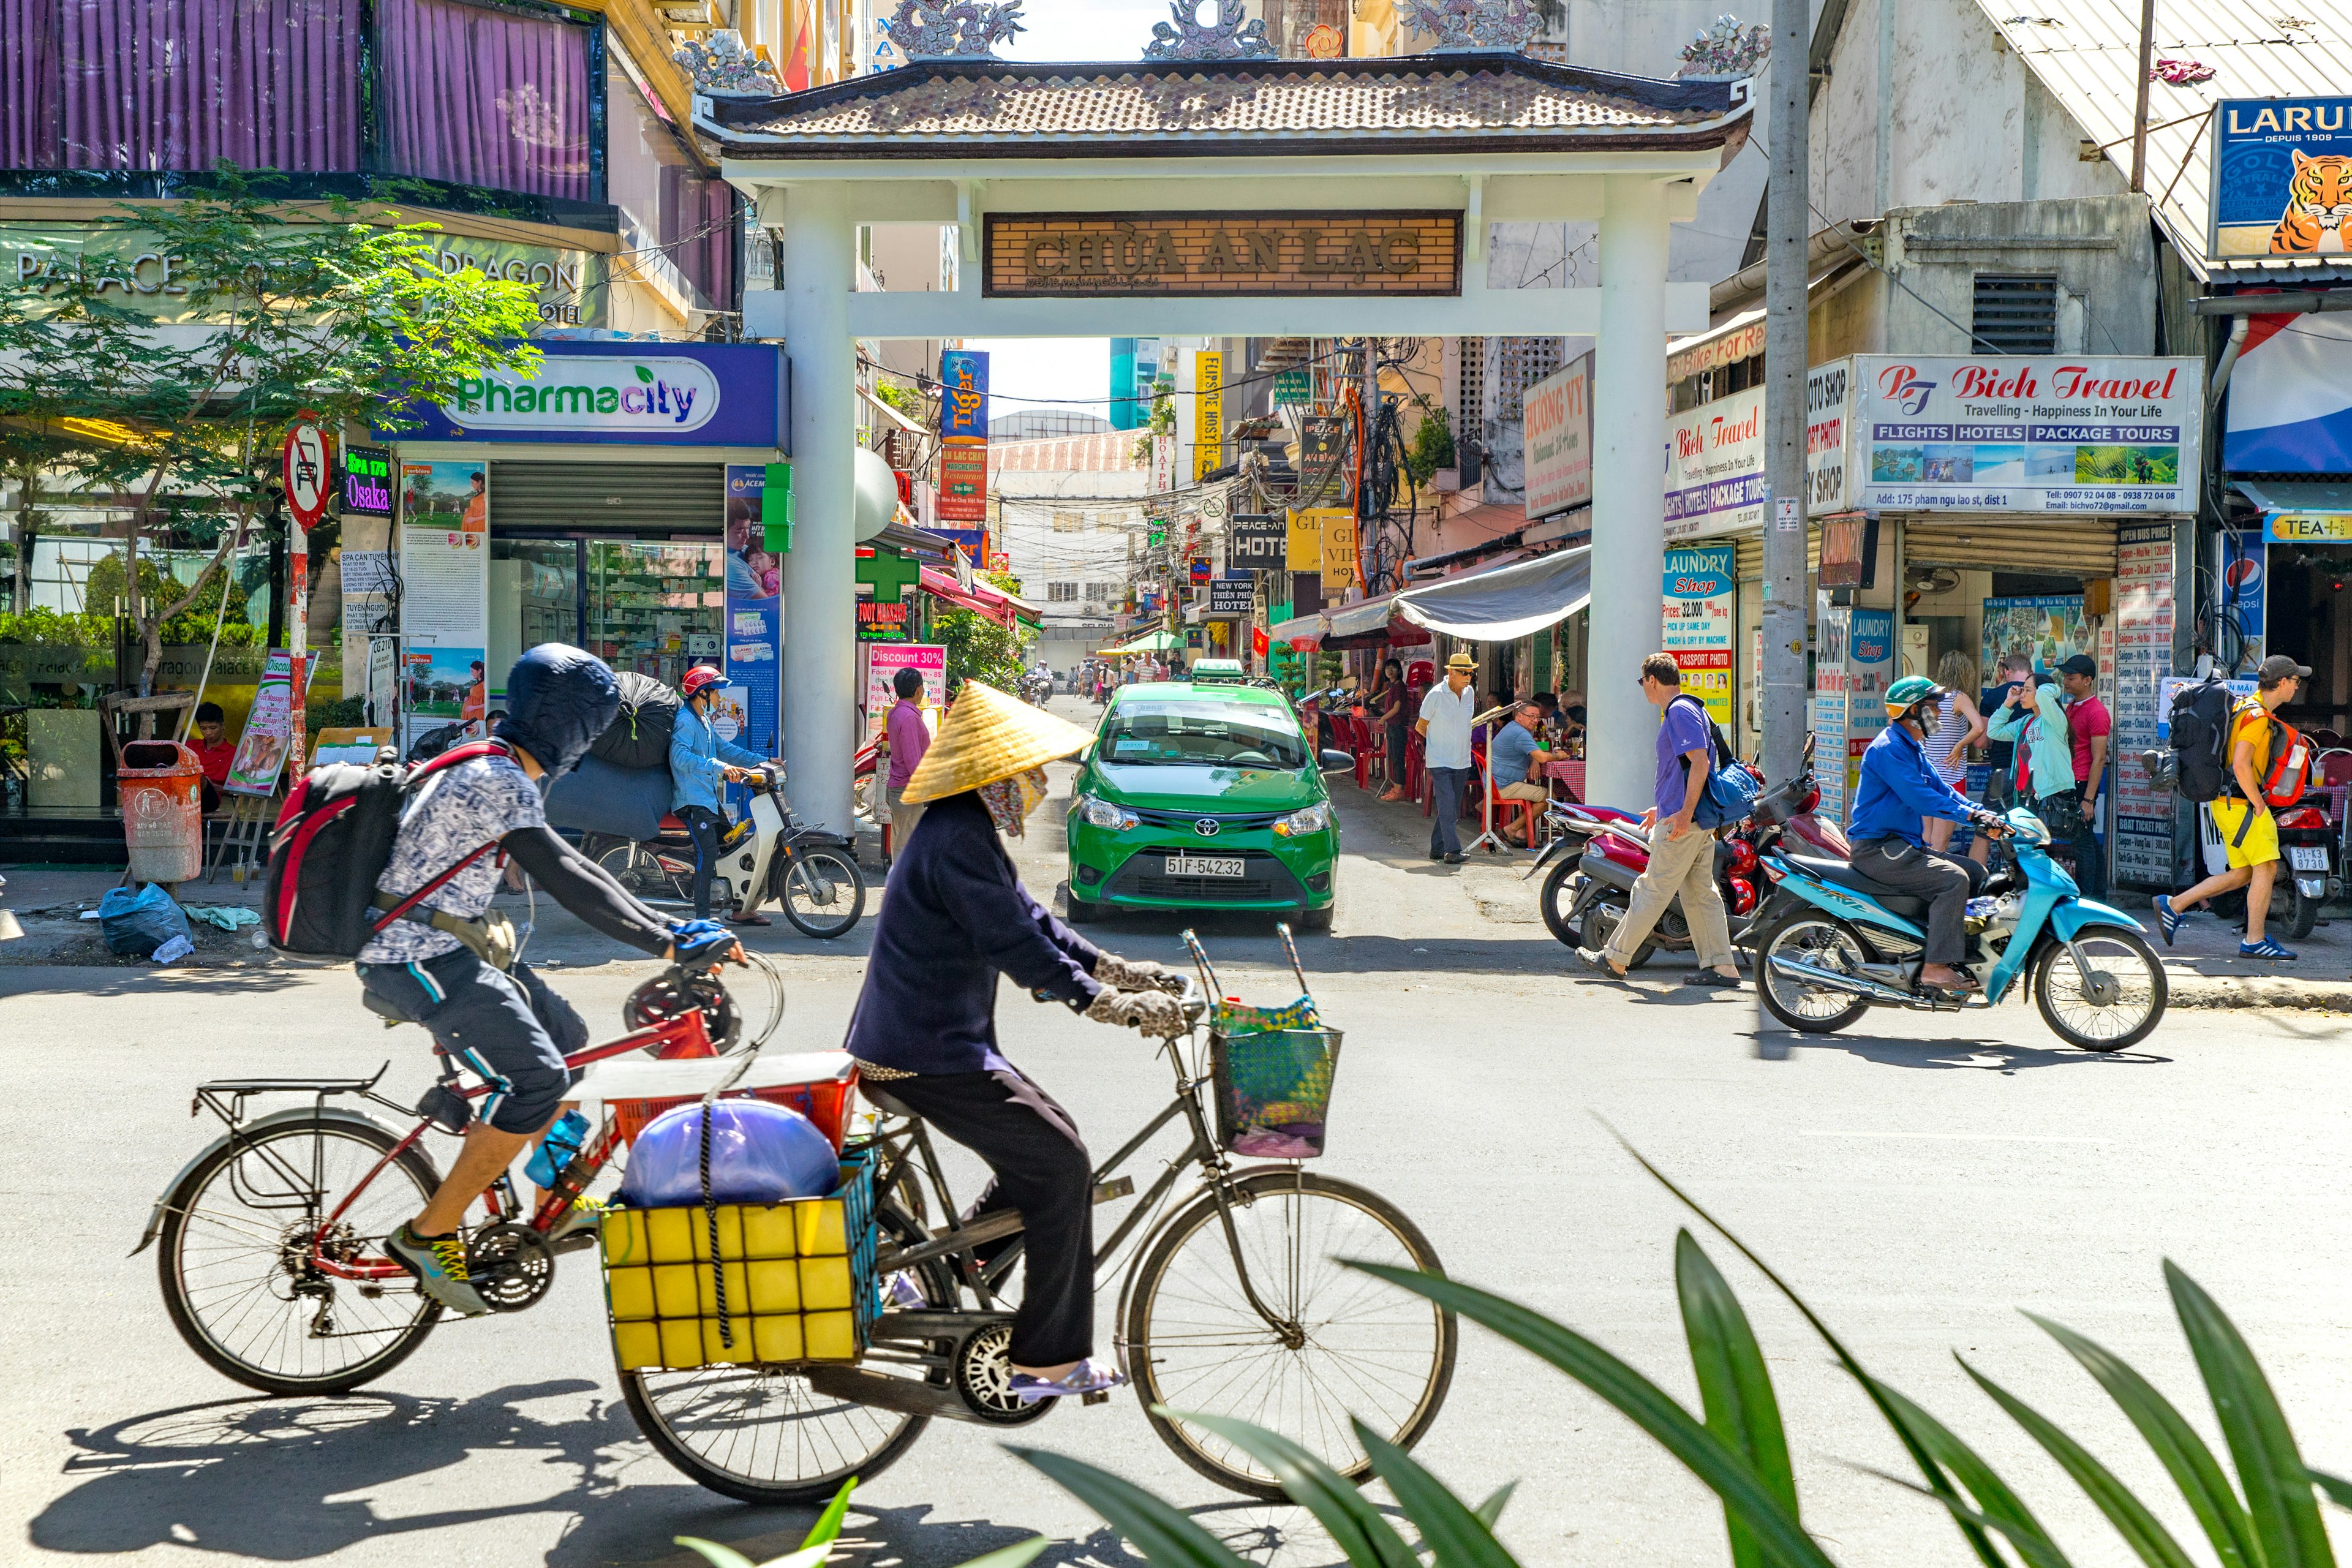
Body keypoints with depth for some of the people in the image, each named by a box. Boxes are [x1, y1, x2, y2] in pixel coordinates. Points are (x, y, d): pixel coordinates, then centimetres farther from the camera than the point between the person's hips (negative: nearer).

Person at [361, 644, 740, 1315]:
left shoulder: (491, 768, 14)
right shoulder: (497, 779, -19)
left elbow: (567, 866, 16)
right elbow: (565, 879, -25)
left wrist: (664, 922, 11)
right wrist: (668, 945, -25)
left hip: (451, 950, 11)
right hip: (421, 962, -11)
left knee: (567, 1038, 17)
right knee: (538, 1080, -20)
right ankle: (428, 1235, -11)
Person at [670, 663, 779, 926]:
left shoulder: (703, 721, 20)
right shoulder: (686, 721, -14)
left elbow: (723, 748, 25)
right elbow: (680, 756, -29)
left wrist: (762, 761, 19)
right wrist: (719, 767, -36)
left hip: (708, 799, 11)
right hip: (693, 801, -11)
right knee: (708, 853, -18)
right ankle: (702, 918, -17)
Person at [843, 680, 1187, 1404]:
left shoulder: (968, 832, 14)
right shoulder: (958, 840, -20)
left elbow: (1028, 919, 18)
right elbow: (1016, 944, -26)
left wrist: (1119, 970, 13)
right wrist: (1114, 1005, -24)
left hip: (927, 1041, 11)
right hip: (929, 1055, -11)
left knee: (1041, 1153, 16)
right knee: (1062, 1166, -7)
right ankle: (1049, 1359, 1)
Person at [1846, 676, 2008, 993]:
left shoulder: (1915, 748, 19)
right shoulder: (1889, 747, -15)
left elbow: (1940, 789, 16)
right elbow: (1919, 797, -25)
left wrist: (1984, 814, 1)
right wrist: (1970, 815, -28)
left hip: (1906, 845, 11)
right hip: (1879, 849, -11)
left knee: (1977, 873, 8)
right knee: (1954, 878, -25)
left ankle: (1975, 954, 10)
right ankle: (1936, 967, -26)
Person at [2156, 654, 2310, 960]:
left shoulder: (2242, 706, 15)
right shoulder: (2257, 716, -16)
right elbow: (2241, 765, -26)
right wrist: (2258, 804, -17)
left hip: (2228, 802, 10)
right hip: (2241, 802, -10)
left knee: (2242, 874, 11)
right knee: (2266, 867, -5)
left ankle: (2174, 905, 9)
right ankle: (2254, 941, -2)